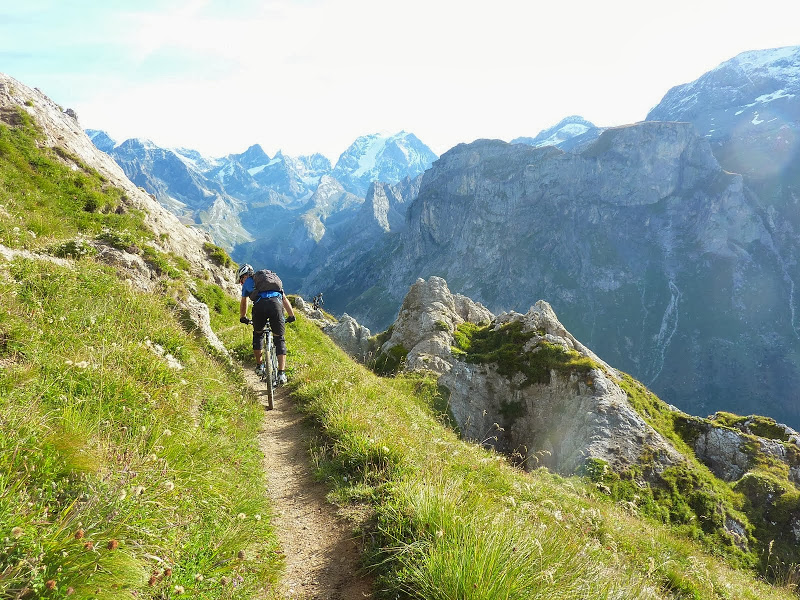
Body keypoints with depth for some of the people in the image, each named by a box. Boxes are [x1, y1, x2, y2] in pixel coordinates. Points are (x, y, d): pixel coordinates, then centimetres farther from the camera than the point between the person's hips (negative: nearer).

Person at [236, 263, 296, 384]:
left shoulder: (248, 282, 29)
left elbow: (243, 303, 39)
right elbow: (284, 298, 37)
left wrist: (243, 317, 56)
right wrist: (291, 315, 42)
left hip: (260, 305, -2)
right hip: (276, 304, 2)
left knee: (257, 334, 26)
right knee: (279, 340, 10)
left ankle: (259, 365, 26)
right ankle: (281, 373, 1)